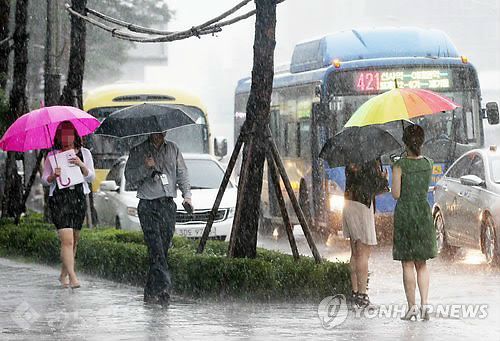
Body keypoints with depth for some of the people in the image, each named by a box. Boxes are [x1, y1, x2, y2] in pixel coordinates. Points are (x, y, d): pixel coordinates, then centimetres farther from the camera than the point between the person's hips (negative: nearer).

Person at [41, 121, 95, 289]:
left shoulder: (84, 153, 9)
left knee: (74, 240, 9)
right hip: (59, 198, -3)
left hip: (79, 198, 3)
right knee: (67, 239, -15)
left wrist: (81, 165, -16)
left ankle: (63, 275, 26)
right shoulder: (52, 155, 5)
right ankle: (73, 278, -21)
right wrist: (53, 176, -15)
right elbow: (44, 179, 7)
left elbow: (91, 177, 2)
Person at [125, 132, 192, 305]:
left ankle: (151, 292, 11)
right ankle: (163, 288, -24)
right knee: (156, 249, -16)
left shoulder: (173, 149, 15)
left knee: (162, 249, 2)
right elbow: (129, 177, 1)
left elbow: (182, 174, 17)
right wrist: (146, 167, -15)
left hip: (168, 205, 4)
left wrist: (187, 195, 3)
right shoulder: (138, 151, 5)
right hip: (148, 206, -4)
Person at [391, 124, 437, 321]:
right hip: (424, 213, 3)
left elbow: (396, 195, -11)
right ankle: (424, 303, -2)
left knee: (407, 264, 3)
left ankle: (412, 306, 2)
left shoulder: (400, 165, -12)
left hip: (404, 214, -3)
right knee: (421, 264, 12)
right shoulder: (428, 164, 0)